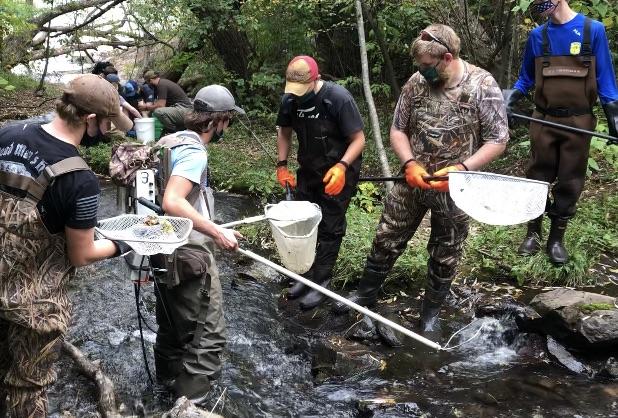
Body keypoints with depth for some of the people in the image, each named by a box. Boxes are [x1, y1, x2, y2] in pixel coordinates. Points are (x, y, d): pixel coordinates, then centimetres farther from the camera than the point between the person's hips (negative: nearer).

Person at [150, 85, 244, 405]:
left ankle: (168, 377, 45)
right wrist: (217, 232, -30)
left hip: (167, 249, 10)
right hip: (190, 256, -10)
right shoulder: (194, 151, -20)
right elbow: (173, 203, -32)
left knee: (172, 323, 27)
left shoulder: (169, 141, 9)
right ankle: (190, 403, 5)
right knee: (208, 335, 0)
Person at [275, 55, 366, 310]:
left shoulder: (339, 98, -24)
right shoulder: (290, 99, -8)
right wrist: (282, 165, -1)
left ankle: (321, 282, 10)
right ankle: (307, 273, 25)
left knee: (329, 228, 0)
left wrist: (341, 167, -35)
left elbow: (358, 139, -20)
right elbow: (284, 132, 10)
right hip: (308, 171, 6)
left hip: (337, 174, -6)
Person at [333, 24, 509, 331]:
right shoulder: (416, 82, -4)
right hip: (411, 182, 3)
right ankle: (365, 294, 31)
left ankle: (431, 311, 33)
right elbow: (397, 129, 4)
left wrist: (462, 168, -24)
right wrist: (410, 164, -14)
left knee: (445, 255, 12)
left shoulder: (483, 86, -14)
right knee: (386, 240, 11)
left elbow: (497, 141, -10)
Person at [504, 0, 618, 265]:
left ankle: (556, 238, 20)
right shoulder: (537, 35, 2)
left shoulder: (593, 30, -5)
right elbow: (526, 78, 12)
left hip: (578, 122, -1)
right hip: (544, 121, 2)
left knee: (569, 182, 7)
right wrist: (511, 97, -5)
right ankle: (533, 233, 21)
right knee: (537, 178, 7)